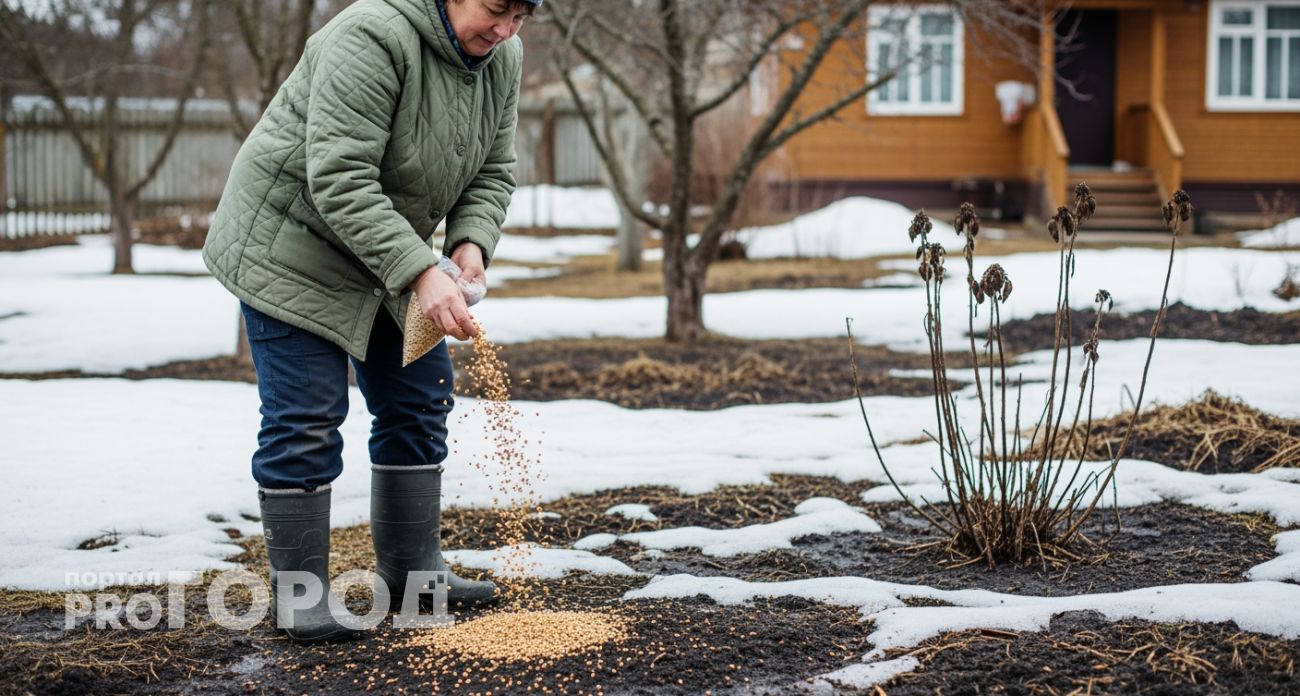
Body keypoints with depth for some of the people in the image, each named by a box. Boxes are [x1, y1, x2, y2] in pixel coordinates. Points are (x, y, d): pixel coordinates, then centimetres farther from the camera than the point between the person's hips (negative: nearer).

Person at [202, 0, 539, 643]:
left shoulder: (501, 58, -6)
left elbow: (493, 173, 2)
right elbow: (340, 183, -35)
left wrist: (471, 244, -17)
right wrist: (421, 274, -39)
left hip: (386, 253, 8)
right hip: (292, 246, -8)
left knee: (419, 401, 9)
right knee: (305, 417, -8)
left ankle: (411, 569, 21)